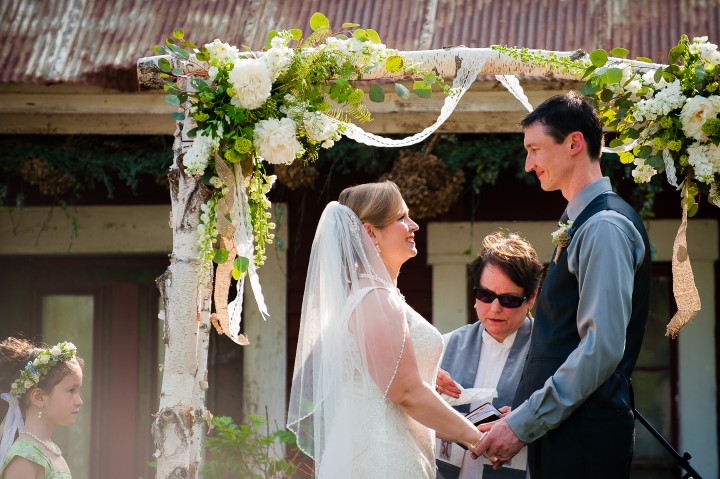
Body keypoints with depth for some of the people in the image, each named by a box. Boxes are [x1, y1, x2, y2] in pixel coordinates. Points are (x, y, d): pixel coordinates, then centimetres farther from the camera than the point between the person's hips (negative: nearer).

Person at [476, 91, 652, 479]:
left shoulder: (605, 226, -12)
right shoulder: (579, 224, 18)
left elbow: (602, 348, -21)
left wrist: (522, 424, -19)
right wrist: (523, 417, 14)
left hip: (585, 432, -9)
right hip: (559, 429, 9)